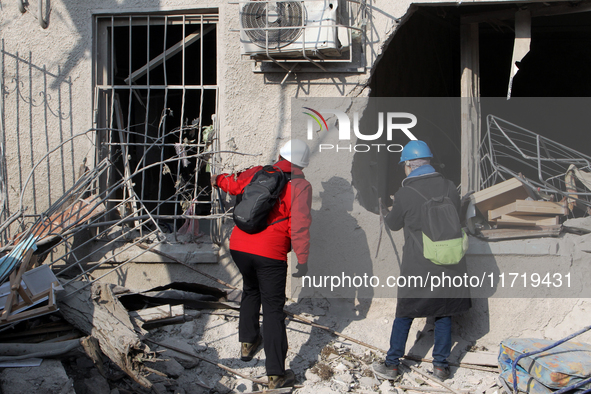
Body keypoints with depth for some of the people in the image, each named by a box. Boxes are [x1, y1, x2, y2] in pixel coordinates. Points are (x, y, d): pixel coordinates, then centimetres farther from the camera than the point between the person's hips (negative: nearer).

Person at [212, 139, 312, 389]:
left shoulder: (257, 174, 9)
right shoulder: (300, 186, -3)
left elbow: (234, 184, 26)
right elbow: (299, 225, -11)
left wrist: (219, 180, 48)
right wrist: (303, 260, -7)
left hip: (238, 247, 4)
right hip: (270, 255, -4)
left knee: (251, 290, 32)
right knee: (273, 310, 1)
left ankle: (247, 342, 33)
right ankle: (275, 374, 1)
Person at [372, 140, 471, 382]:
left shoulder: (405, 194, -12)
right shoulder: (449, 187, -2)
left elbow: (393, 224, 4)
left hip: (418, 266, -3)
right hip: (450, 263, 3)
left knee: (404, 314, 10)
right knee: (444, 315, 14)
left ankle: (391, 365, 17)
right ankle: (441, 366, 17)